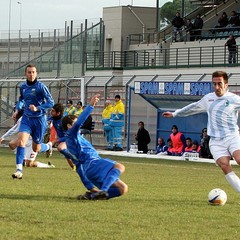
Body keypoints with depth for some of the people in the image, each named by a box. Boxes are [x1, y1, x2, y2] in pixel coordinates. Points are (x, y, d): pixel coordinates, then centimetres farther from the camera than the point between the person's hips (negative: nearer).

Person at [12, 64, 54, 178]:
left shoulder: (41, 86, -12)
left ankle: (48, 147, 46)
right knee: (21, 141, -20)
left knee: (36, 148, 8)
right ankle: (19, 170, -20)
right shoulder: (23, 87, 5)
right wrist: (17, 110, 11)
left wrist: (37, 108, -26)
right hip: (26, 118, 3)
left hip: (39, 119, -3)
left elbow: (51, 103, -14)